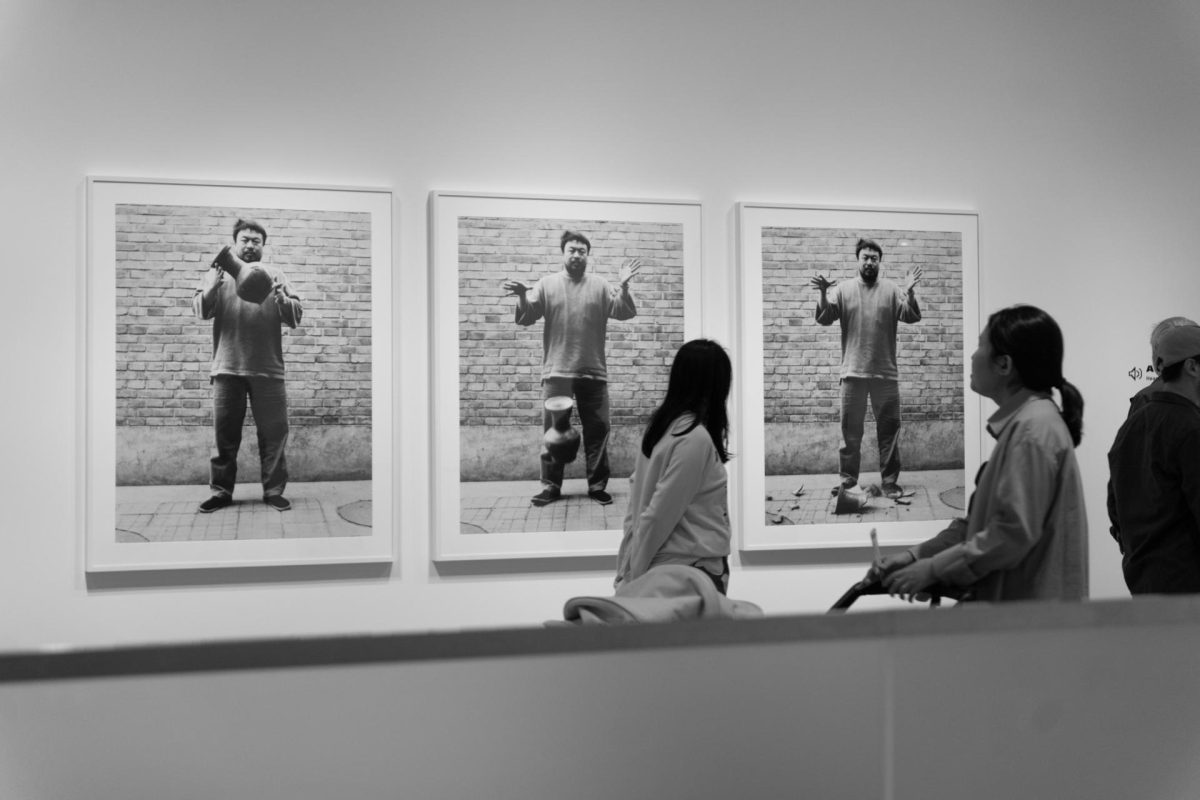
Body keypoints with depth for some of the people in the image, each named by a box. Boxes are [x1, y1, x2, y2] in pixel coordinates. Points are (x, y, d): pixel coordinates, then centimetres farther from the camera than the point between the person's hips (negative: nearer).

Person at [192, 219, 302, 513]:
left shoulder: (274, 275, 11)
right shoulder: (219, 273, 11)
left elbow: (295, 317, 3)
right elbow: (201, 310, -1)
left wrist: (280, 297, -17)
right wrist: (214, 284, -18)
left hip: (268, 369, 0)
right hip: (227, 368, 0)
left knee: (274, 432, 0)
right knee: (225, 433, 5)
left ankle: (273, 490, 7)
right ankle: (221, 491, 13)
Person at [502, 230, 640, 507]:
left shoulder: (600, 286, 6)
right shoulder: (547, 284, 4)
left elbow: (625, 313, -3)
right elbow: (526, 318, 0)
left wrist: (624, 286, -20)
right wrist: (522, 296, -20)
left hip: (593, 372, 1)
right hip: (556, 372, -1)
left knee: (597, 430, 5)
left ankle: (597, 486, 14)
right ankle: (551, 486, 11)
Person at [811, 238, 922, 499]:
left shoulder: (892, 290, 2)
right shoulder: (844, 289, 3)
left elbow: (911, 317, -6)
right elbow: (824, 319, -4)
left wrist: (909, 293, -23)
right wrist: (823, 294, -22)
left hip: (886, 373, 0)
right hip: (853, 372, 0)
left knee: (889, 428, 5)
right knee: (850, 429, 7)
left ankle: (890, 480, 12)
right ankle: (847, 478, 16)